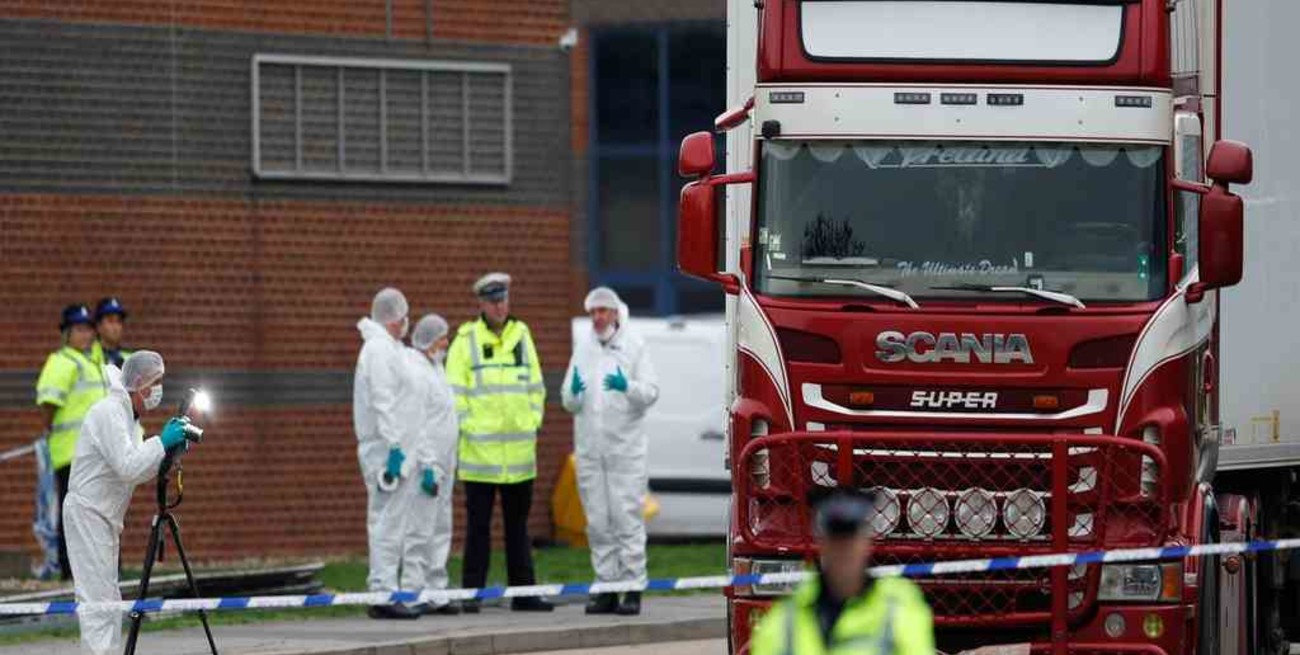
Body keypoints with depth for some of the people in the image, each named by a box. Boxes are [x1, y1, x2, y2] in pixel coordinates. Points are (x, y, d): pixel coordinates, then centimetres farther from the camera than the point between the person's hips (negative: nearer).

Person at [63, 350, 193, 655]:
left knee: (109, 599, 11)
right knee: (97, 598, -13)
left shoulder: (128, 416, 16)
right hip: (87, 512, -10)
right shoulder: (109, 412, -15)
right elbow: (127, 466, -25)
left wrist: (168, 451, 2)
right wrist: (161, 443, -17)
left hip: (106, 516, 10)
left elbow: (137, 473, 16)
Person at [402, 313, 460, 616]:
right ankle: (415, 594, -9)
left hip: (441, 464, 10)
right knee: (419, 532, -10)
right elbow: (416, 426, -20)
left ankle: (436, 592, 16)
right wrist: (428, 466, -22)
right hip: (425, 464, -10)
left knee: (440, 531, 12)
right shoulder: (415, 372, -14)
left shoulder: (435, 369, 18)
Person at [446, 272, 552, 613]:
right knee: (478, 524, -3)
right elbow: (455, 392, -2)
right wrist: (467, 428, -11)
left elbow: (535, 387, 16)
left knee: (518, 523, 9)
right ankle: (471, 593, 0)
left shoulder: (522, 336, 12)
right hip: (480, 451, -4)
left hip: (519, 449, 4)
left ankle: (523, 593, 13)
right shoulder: (466, 340, 0)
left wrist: (533, 425, 6)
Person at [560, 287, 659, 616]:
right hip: (590, 446, 4)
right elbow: (569, 403, 12)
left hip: (625, 445, -4)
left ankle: (633, 587, -5)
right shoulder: (583, 347, 13)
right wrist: (574, 392, -11)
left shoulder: (634, 345, 3)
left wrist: (628, 386, -22)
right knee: (598, 521, 5)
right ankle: (606, 587, 9)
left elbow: (651, 392, -3)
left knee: (628, 517, -7)